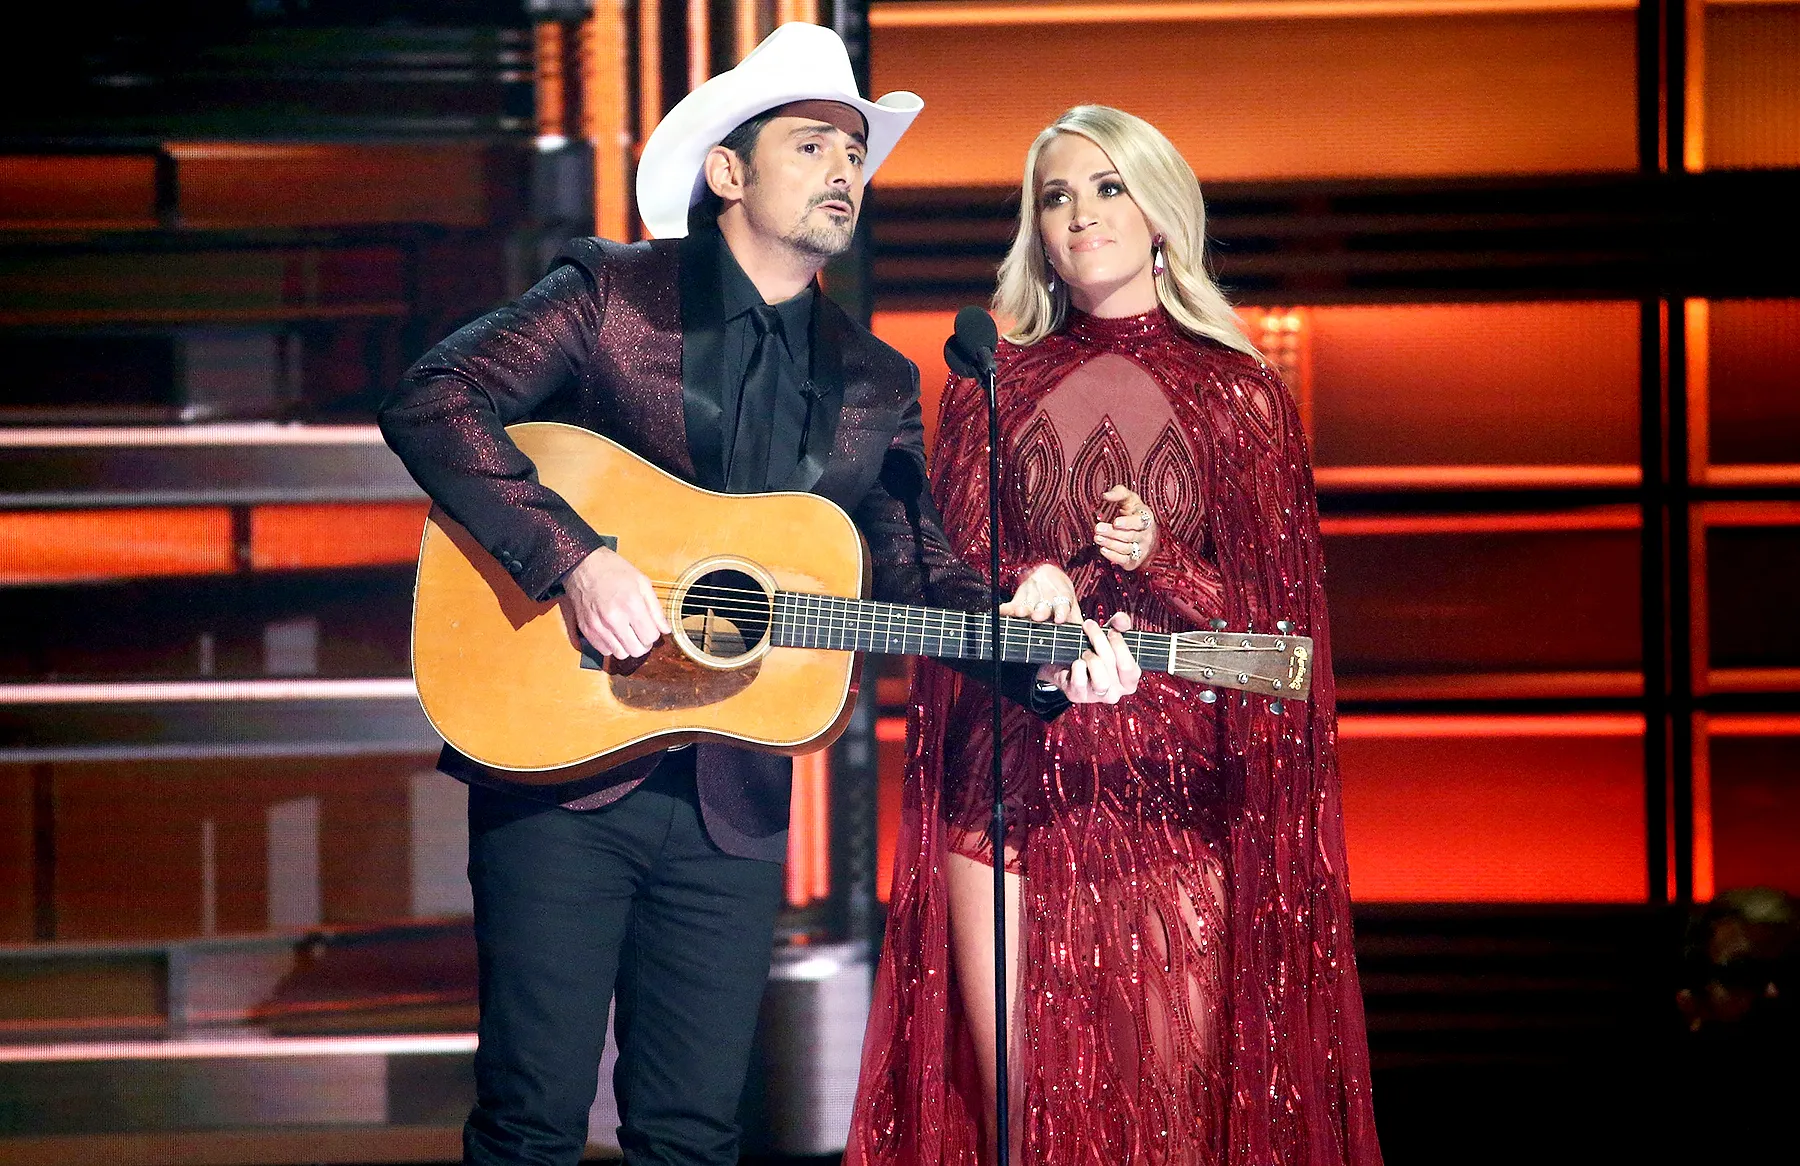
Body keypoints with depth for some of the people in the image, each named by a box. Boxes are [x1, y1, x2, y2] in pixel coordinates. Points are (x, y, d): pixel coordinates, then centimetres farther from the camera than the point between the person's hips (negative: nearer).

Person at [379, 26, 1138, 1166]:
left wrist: (1035, 652, -10)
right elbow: (433, 403, -12)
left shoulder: (878, 386, 12)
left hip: (735, 802, 4)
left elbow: (921, 574, 10)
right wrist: (573, 558, -22)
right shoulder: (612, 293, -2)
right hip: (561, 769, -4)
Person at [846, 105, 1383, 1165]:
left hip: (1172, 787, -1)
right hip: (1010, 775, 1)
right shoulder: (994, 386, 13)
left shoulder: (1238, 396, 8)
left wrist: (1158, 560, -13)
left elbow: (1272, 614, 5)